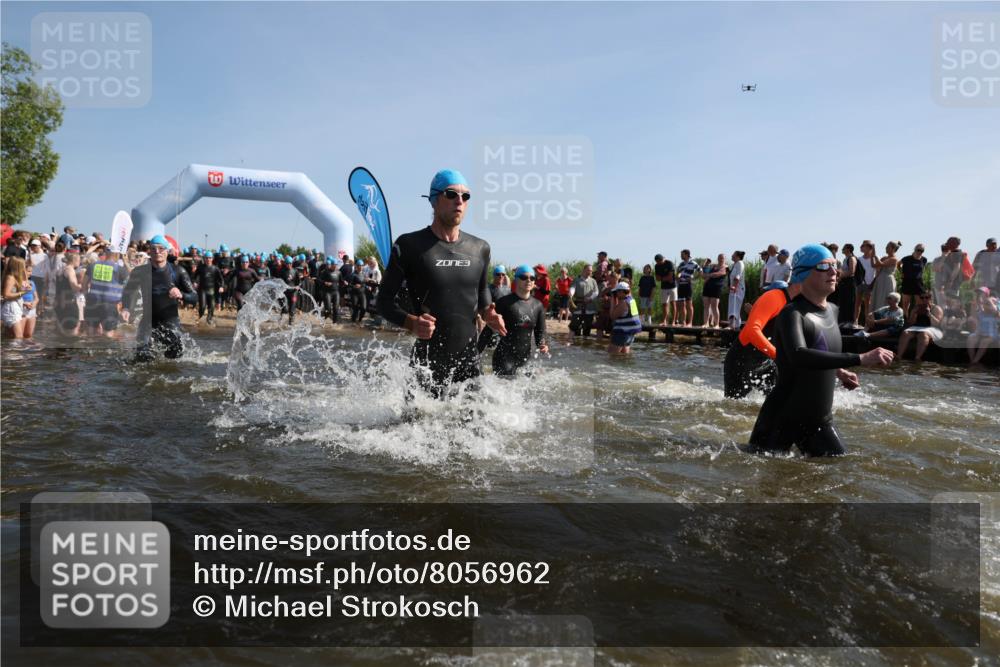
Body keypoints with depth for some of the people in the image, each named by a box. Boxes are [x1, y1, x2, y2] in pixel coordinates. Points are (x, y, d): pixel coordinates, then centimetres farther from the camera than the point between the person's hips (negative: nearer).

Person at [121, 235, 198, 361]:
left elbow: (194, 298, -7)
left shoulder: (178, 271, -6)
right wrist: (126, 308, -11)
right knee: (145, 357, -16)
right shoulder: (140, 271, -3)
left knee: (176, 353, -18)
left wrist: (181, 295, -29)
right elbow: (128, 291, 10)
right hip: (148, 322, 0)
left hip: (171, 322, 0)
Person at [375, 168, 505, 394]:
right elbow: (384, 301, -2)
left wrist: (487, 314, 2)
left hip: (469, 358, 4)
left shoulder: (480, 249, 7)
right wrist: (411, 323, -21)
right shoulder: (409, 246, -6)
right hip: (428, 361, -4)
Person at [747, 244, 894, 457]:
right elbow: (798, 356, -39)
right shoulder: (792, 313, -19)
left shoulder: (832, 311, 7)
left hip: (821, 421, 7)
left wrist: (838, 371, 13)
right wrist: (860, 359, -41)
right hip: (782, 420, -7)